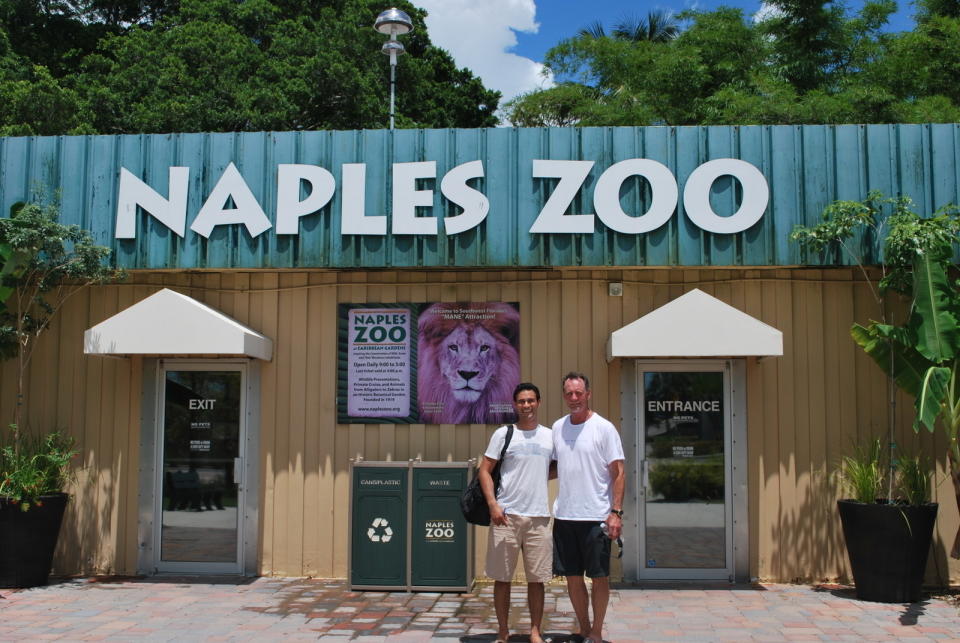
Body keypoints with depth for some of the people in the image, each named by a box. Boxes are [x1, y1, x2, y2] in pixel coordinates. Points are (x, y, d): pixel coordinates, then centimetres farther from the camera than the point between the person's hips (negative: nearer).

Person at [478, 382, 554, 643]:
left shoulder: (550, 436, 9)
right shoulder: (503, 434, 1)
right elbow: (485, 470, -1)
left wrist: (538, 477, 1)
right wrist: (493, 504, -12)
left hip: (538, 516, 2)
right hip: (506, 514, -2)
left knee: (537, 579, 6)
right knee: (502, 577, 4)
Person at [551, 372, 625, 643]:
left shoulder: (604, 428, -6)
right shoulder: (557, 427, 9)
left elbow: (618, 472, -7)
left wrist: (616, 512, -13)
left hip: (596, 516, -5)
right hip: (564, 516, 5)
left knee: (599, 576, 4)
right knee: (573, 577, 11)